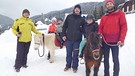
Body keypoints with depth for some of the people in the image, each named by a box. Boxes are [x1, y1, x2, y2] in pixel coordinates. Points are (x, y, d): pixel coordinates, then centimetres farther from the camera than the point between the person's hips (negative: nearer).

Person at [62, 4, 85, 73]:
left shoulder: (82, 19, 3)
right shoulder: (69, 17, 5)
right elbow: (64, 26, 7)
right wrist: (64, 35, -1)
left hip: (77, 39, -1)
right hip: (68, 38, 1)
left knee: (75, 54, 6)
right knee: (68, 53, 12)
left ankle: (75, 66, 21)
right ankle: (68, 65, 28)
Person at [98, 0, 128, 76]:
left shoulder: (120, 14, -2)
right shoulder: (104, 17, 9)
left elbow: (124, 27, -7)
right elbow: (100, 28, 9)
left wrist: (121, 40, -16)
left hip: (115, 42, -4)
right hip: (105, 42, 4)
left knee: (115, 59, 2)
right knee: (106, 59, 13)